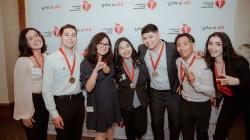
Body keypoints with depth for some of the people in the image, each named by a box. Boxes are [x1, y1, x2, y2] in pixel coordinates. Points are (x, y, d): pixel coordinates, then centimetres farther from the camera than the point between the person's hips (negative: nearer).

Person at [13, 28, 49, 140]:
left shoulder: (47, 57, 0)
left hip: (45, 101, 6)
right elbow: (21, 89, -15)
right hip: (31, 102, -5)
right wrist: (25, 114, -11)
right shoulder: (22, 61, -18)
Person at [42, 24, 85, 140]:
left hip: (79, 101, 4)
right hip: (62, 103, -4)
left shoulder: (80, 57, 1)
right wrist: (54, 114, -11)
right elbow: (47, 89, -10)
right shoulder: (51, 59, -13)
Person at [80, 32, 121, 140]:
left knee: (110, 126, 20)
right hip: (97, 101, -5)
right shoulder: (86, 63, -15)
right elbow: (88, 88, -23)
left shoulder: (109, 61, 3)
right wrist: (96, 69, -32)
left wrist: (108, 70, -1)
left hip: (112, 99, 5)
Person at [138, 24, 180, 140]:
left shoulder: (173, 48, -18)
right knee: (156, 124, 18)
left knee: (175, 124, 16)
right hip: (154, 93, 3)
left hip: (173, 93, -2)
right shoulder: (142, 49, -7)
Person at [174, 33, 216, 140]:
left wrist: (195, 83, -37)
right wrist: (181, 85, 3)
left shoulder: (203, 64, -24)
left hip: (202, 105, -4)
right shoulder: (178, 61, -6)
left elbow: (211, 91, -24)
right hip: (184, 103, 5)